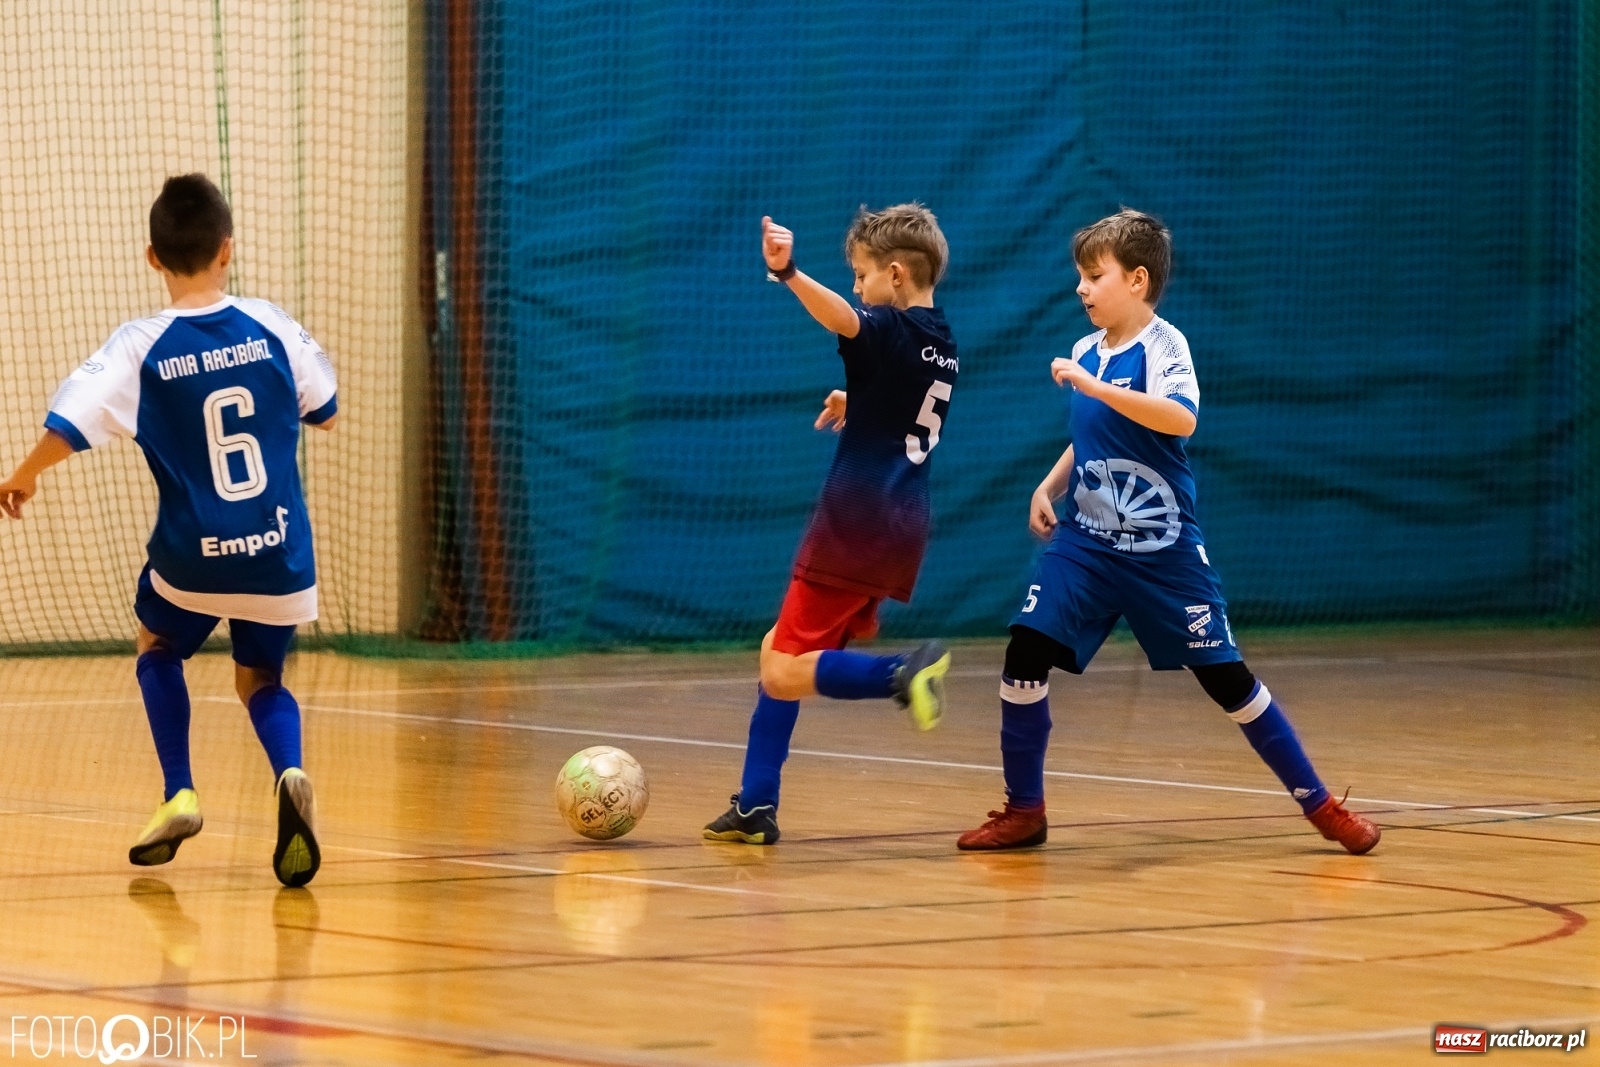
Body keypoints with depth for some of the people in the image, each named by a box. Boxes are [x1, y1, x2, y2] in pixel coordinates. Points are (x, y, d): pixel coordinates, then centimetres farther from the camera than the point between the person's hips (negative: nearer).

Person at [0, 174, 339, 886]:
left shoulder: (140, 348, -10)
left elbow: (66, 430, -15)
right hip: (279, 558, 1)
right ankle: (289, 775, -10)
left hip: (193, 559, -1)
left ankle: (179, 795, 14)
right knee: (259, 679, 22)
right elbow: (326, 412, 12)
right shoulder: (271, 327, -3)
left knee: (159, 648, 29)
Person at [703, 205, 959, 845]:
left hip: (855, 524, -9)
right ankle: (755, 807, 16)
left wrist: (789, 274, -51)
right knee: (778, 652, 17)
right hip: (904, 528, 9)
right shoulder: (943, 346, 14)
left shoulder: (892, 333, -12)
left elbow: (841, 317, -36)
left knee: (785, 672, -8)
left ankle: (904, 673, -26)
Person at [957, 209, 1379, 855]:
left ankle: (1318, 804, 11)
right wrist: (1050, 487, 9)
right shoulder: (1086, 352, 8)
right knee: (1025, 656, -9)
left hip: (1163, 551, -5)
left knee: (1224, 675, -2)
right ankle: (1024, 812, 5)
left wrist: (1094, 385, -34)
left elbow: (1181, 419, -33)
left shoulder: (1163, 345, -12)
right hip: (1087, 541, 6)